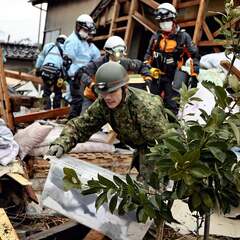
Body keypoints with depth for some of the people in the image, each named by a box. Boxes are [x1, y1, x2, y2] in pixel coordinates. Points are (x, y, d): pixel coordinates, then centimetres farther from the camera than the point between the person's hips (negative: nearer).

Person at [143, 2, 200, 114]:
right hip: (156, 77, 4)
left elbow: (194, 55, -1)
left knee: (171, 107, -4)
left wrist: (194, 76, -6)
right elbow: (148, 55, 19)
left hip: (173, 78, -4)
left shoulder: (183, 36, -2)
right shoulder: (156, 37, 10)